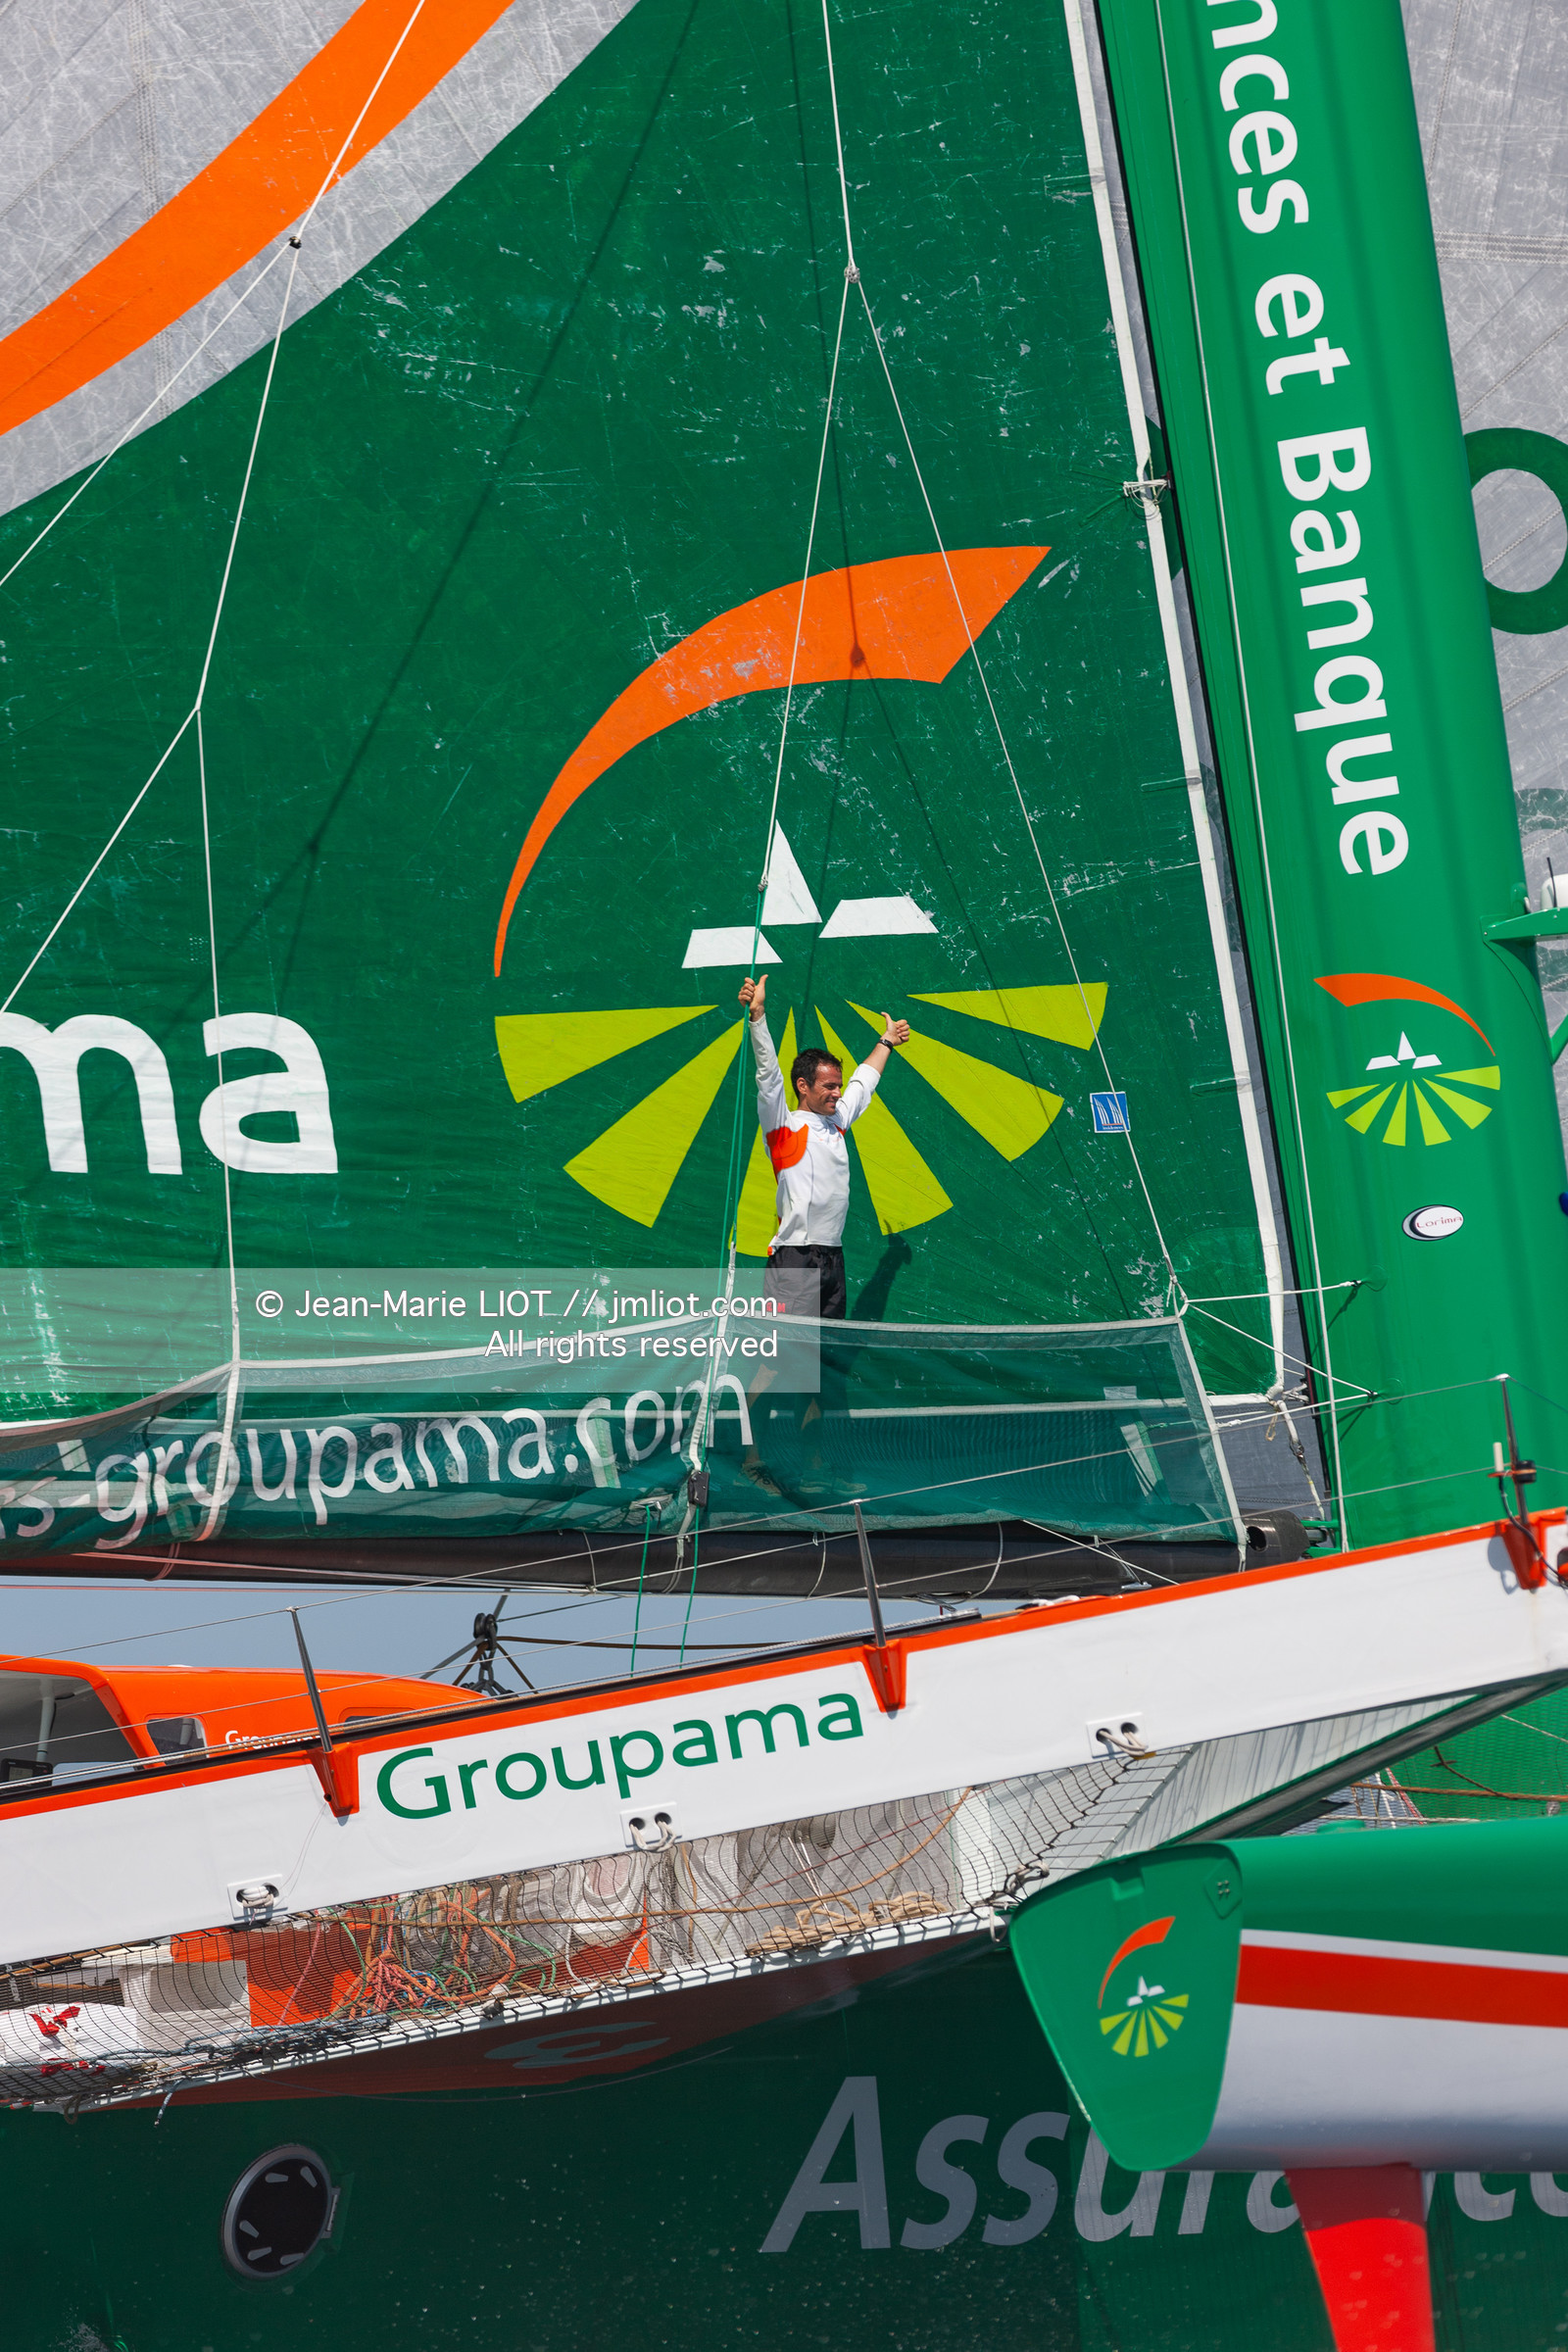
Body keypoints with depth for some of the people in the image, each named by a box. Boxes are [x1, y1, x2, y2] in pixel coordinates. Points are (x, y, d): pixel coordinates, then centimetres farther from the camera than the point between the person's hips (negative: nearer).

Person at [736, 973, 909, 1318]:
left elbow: (863, 1082, 34)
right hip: (794, 1259, -7)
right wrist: (758, 1013, -26)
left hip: (833, 1259, 7)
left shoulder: (836, 1122, 17)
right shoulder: (784, 1127, -3)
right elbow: (769, 1075, -15)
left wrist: (886, 1041, 48)